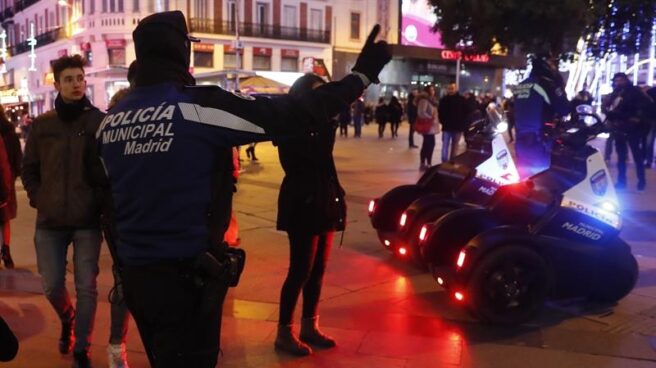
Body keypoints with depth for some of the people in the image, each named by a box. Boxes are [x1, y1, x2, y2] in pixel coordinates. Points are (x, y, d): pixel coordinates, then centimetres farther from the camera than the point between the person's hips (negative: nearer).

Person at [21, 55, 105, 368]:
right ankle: (67, 320, 42)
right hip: (50, 221, 3)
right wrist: (39, 199, 3)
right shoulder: (41, 124, 4)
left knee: (86, 288, 3)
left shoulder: (100, 121, -4)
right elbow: (29, 169, 14)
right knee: (52, 286, 10)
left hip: (88, 221, -2)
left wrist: (102, 203, -6)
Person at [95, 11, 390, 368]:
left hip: (134, 271, 7)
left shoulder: (110, 120, 5)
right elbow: (292, 115, -15)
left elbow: (108, 194, 14)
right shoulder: (200, 106, -17)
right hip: (186, 273, -7)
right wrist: (361, 75, -4)